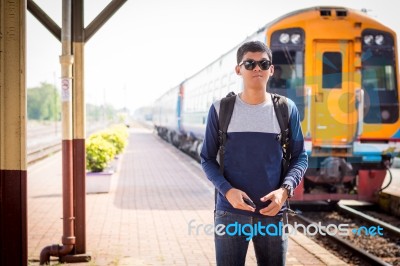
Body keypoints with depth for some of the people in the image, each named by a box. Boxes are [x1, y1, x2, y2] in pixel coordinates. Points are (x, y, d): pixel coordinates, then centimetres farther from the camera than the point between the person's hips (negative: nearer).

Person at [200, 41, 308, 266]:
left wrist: (285, 190, -12)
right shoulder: (221, 109, 0)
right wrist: (227, 190, -13)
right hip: (230, 212, -1)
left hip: (272, 212, 1)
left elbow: (300, 157, 6)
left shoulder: (287, 109, 2)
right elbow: (208, 158, 4)